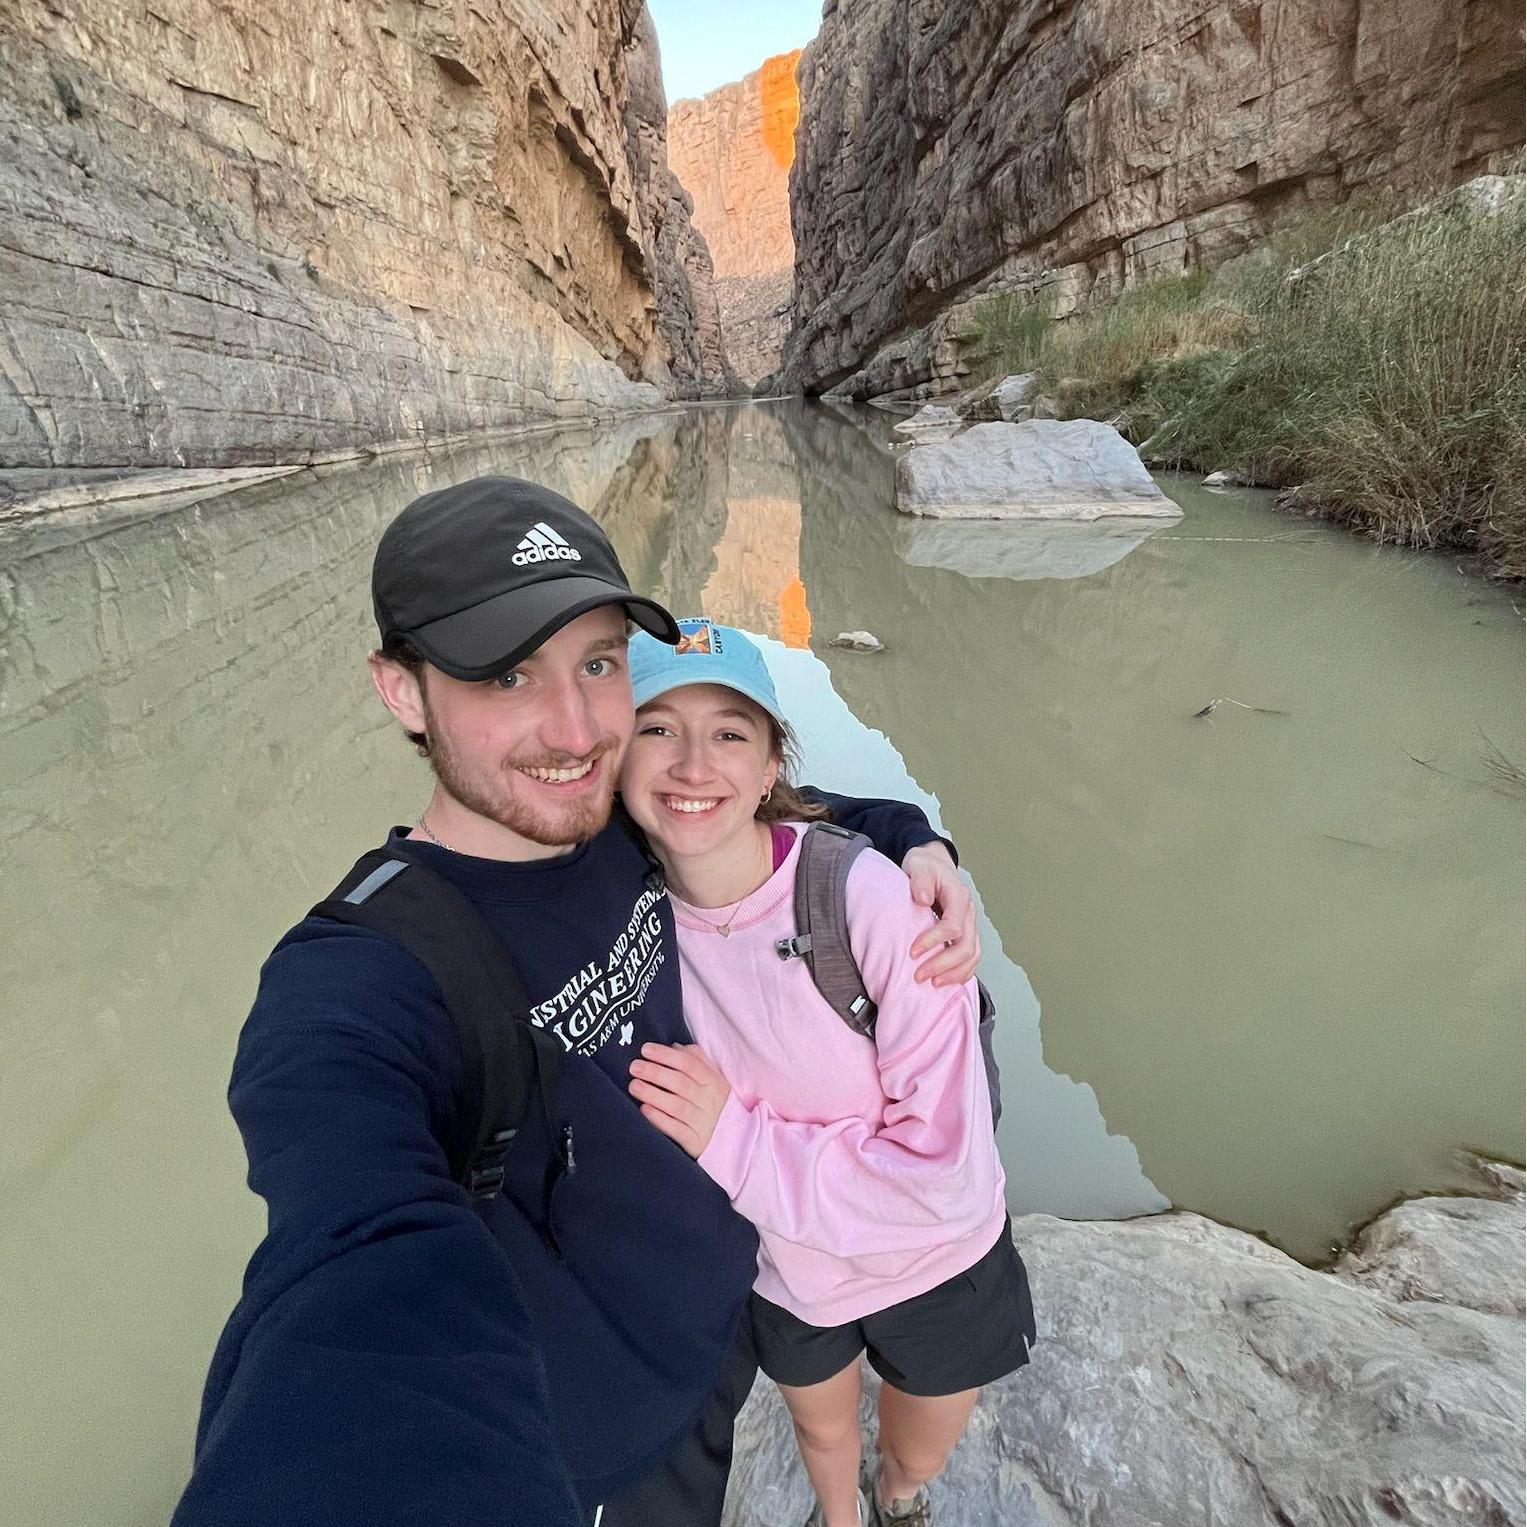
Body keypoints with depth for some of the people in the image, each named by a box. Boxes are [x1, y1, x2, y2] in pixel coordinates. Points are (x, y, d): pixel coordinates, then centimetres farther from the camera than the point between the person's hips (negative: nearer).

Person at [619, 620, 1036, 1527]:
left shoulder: (873, 899, -34)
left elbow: (943, 1170, -29)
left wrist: (733, 1142, -31)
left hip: (934, 1263, -1)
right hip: (780, 1263, 2)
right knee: (822, 1429, 33)